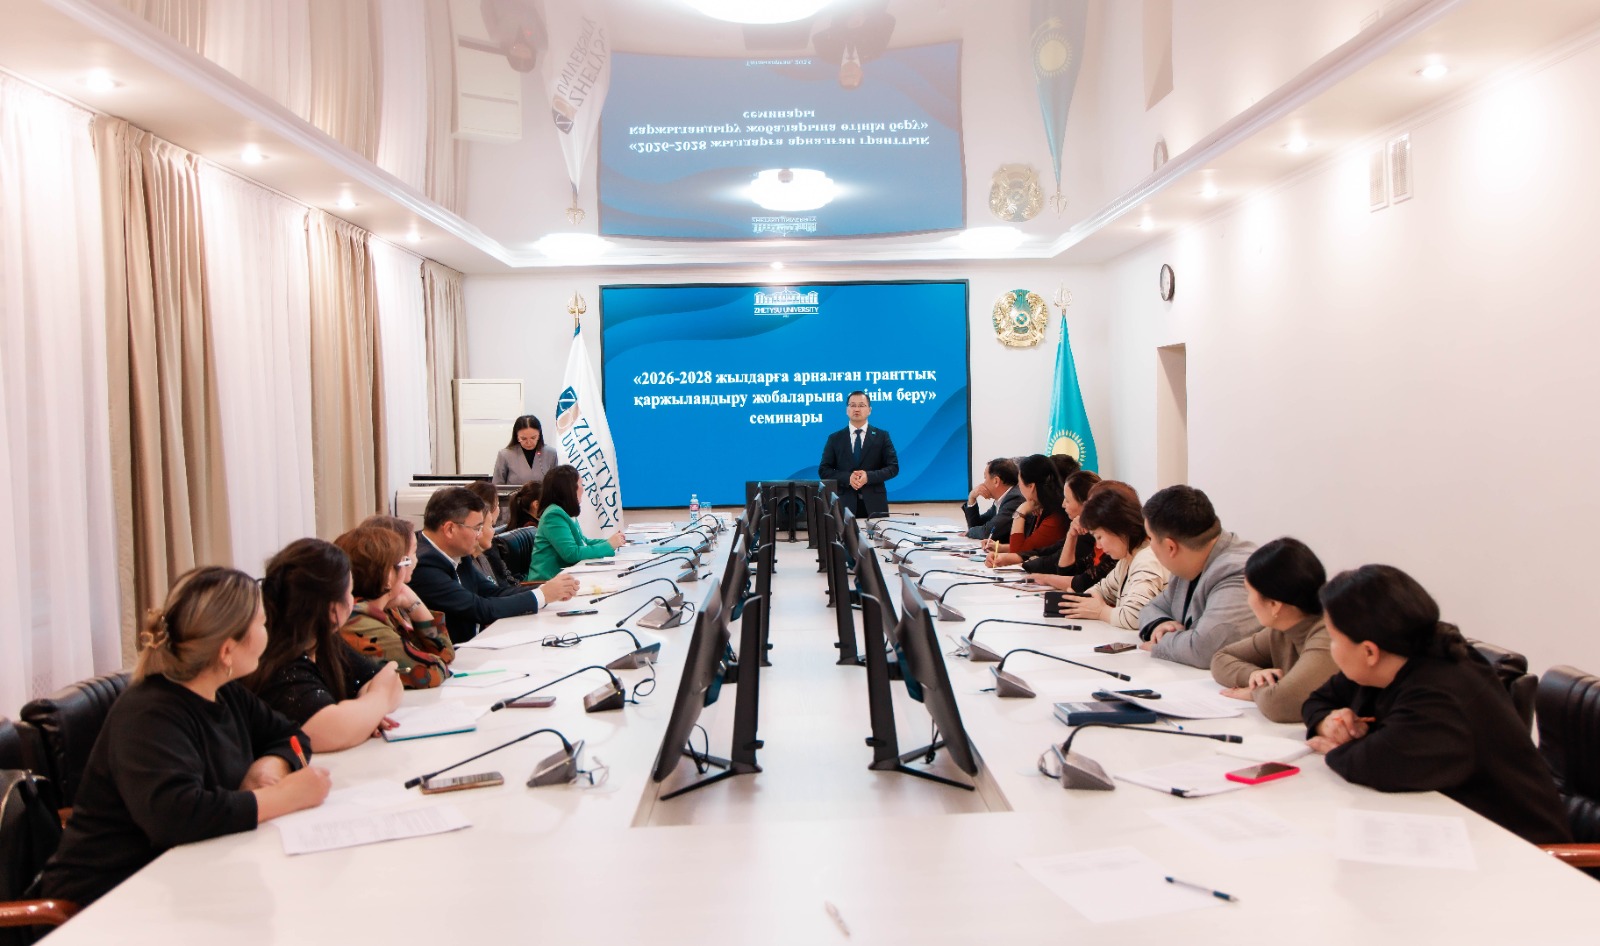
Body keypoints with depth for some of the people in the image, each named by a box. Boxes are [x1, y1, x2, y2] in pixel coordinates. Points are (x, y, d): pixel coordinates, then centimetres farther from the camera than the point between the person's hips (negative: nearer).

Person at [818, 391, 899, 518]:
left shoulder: (882, 436, 8)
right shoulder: (834, 438, 9)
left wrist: (869, 476, -14)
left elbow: (893, 467, 3)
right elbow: (823, 470, 4)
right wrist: (847, 478, -13)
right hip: (845, 503, 0)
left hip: (874, 503, 0)